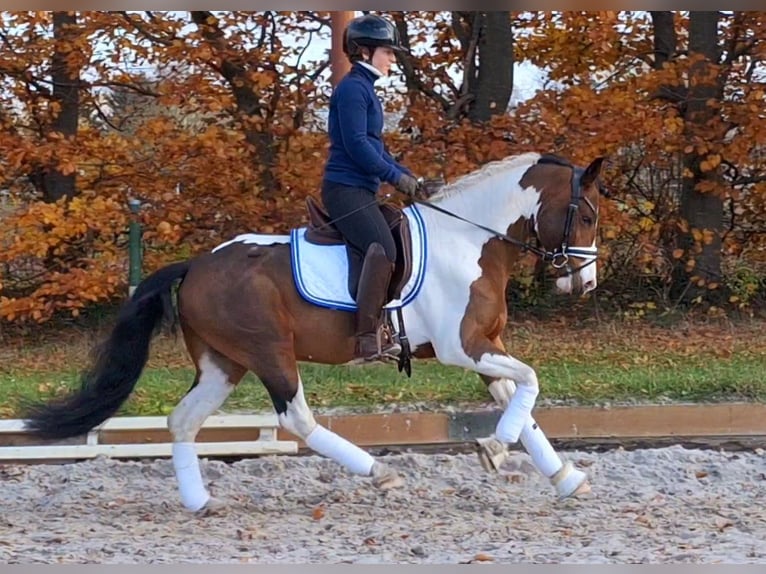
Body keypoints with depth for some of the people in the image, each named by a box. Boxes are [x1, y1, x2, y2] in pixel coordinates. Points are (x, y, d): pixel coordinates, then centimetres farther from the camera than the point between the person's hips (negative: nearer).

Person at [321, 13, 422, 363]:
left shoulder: (365, 89, 20)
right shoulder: (352, 89, -11)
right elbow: (356, 143, -19)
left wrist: (408, 178, 12)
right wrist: (397, 177, -15)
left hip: (360, 192, 11)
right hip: (346, 188, -11)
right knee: (383, 248, -25)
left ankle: (378, 327, 16)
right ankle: (368, 338, -29)